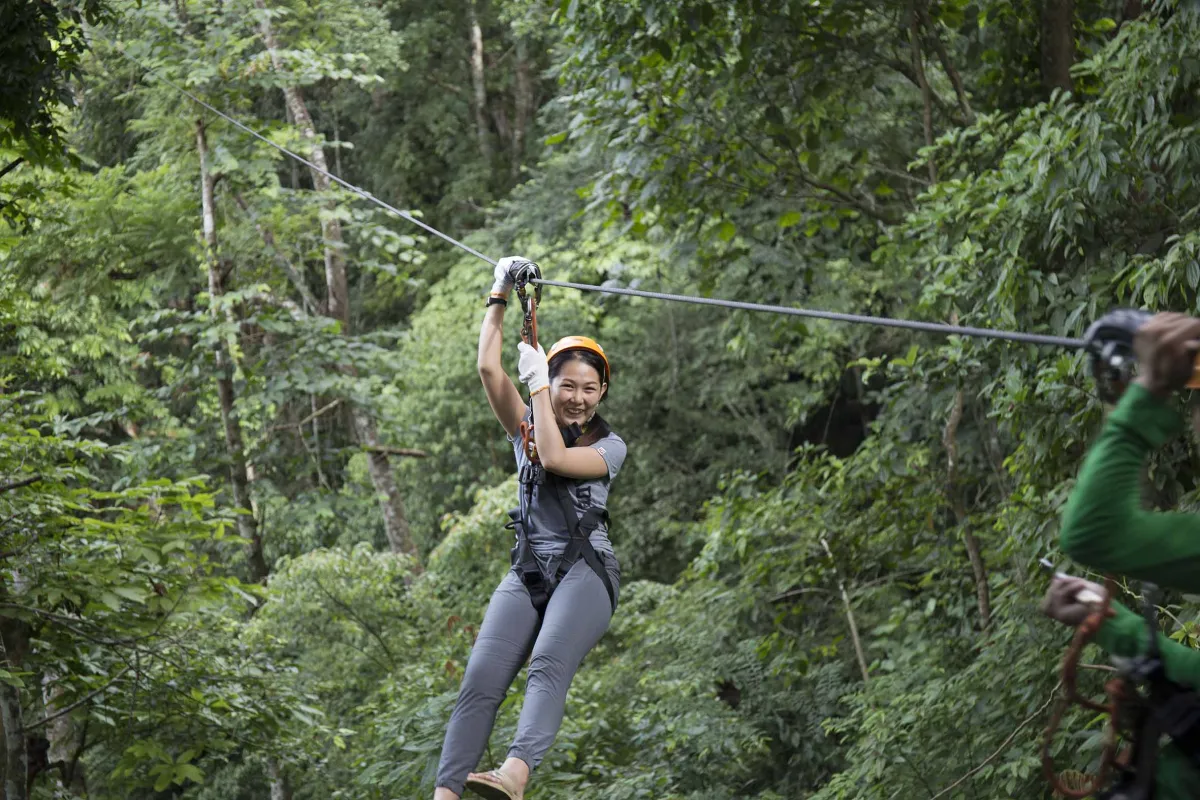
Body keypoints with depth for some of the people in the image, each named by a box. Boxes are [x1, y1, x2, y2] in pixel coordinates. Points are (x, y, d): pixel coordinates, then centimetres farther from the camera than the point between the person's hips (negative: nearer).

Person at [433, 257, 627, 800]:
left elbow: (556, 458, -9)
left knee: (548, 667, -30)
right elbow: (488, 368, 8)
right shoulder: (527, 429, 18)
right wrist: (500, 296, 7)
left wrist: (536, 385, -2)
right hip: (528, 572, 4)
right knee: (481, 679, -17)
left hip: (586, 570, -3)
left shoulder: (609, 446, 10)